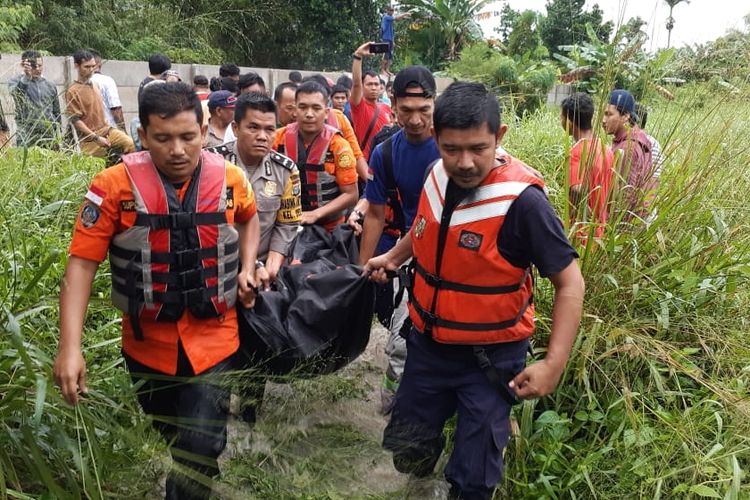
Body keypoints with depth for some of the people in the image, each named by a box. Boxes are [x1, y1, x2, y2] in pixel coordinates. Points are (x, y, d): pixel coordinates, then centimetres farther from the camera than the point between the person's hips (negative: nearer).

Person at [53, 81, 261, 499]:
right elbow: (82, 264, -13)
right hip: (146, 344, 1)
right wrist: (70, 347, -21)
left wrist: (247, 267, 3)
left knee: (199, 450, -1)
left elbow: (249, 217, 17)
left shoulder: (230, 179, -7)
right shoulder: (115, 186, -15)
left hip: (212, 341, 0)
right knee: (167, 440, 23)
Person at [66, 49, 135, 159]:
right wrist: (96, 138, -19)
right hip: (89, 139, -6)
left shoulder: (95, 85, 12)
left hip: (107, 129, 6)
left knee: (132, 145, -15)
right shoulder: (72, 91, -10)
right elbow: (75, 120, -15)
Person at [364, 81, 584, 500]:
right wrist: (393, 257, 14)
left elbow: (570, 283, -19)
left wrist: (554, 364, -24)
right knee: (407, 450, 21)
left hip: (490, 357, -5)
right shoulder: (437, 177, -7)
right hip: (428, 343, 5)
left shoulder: (522, 201, -25)